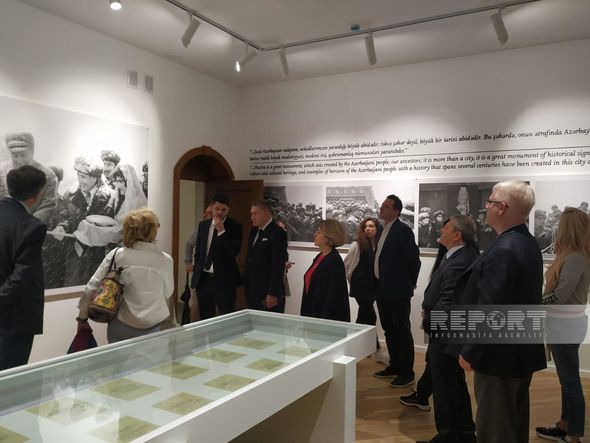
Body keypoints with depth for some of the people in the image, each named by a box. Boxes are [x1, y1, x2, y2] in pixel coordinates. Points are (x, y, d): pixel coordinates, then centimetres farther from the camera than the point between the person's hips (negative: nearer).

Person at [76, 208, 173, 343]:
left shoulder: (116, 255, -9)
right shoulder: (165, 260, -9)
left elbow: (92, 287, -5)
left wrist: (82, 317, 6)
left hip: (121, 326, 0)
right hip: (151, 328, 0)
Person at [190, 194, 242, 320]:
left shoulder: (234, 227, -5)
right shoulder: (203, 225, 10)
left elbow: (235, 251, -16)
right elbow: (198, 251, 17)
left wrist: (222, 231, -19)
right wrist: (196, 273, 13)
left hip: (224, 279, -4)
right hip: (203, 278, 5)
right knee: (204, 318, 12)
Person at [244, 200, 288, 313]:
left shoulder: (277, 232, -13)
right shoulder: (254, 231, 13)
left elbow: (278, 265, -17)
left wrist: (272, 294, -19)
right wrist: (246, 284, 13)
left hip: (268, 293, -8)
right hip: (252, 291, 8)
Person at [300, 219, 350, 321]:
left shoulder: (335, 261, -16)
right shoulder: (319, 257, 9)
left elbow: (333, 295, -18)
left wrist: (324, 320, -19)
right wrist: (305, 314, 14)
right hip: (311, 312, 8)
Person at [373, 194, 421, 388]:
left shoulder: (403, 230, -13)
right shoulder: (383, 231, 12)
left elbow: (414, 258, -13)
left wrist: (410, 283, -4)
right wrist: (379, 284, 15)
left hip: (398, 290, -8)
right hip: (382, 289, 8)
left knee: (402, 331, 1)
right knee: (389, 331, 16)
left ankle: (407, 372, 12)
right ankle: (394, 366, 29)